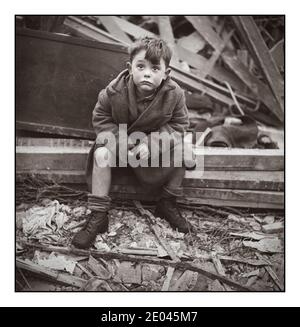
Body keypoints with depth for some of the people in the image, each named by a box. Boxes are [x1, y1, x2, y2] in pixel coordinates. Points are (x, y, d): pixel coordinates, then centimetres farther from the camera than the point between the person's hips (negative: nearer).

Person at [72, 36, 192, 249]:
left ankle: (168, 204, -1)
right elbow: (101, 118, -12)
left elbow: (179, 124, -15)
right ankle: (98, 216, -18)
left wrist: (150, 144, -30)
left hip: (155, 138, 2)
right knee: (101, 154, -28)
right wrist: (122, 143, -27)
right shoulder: (114, 91, -26)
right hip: (119, 136, -1)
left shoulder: (174, 94, -24)